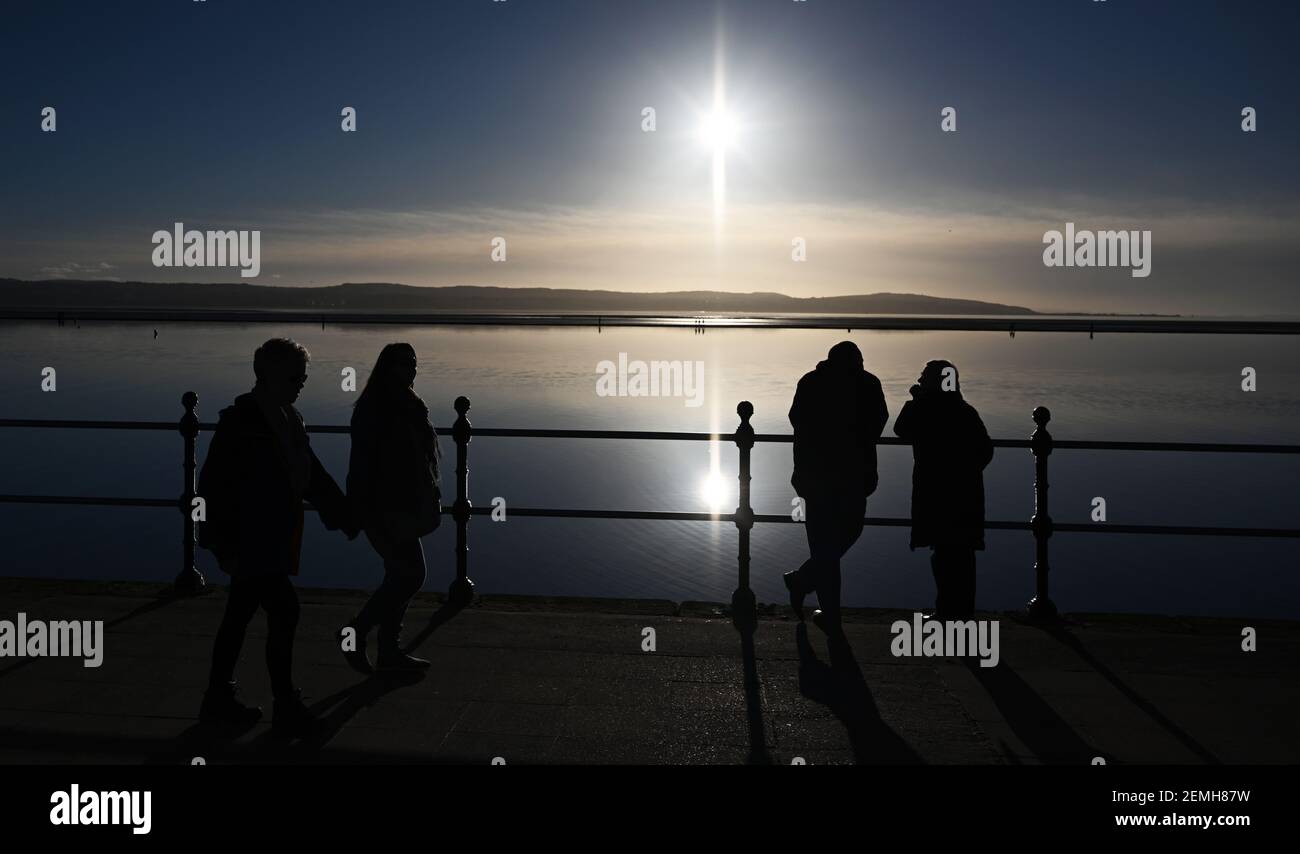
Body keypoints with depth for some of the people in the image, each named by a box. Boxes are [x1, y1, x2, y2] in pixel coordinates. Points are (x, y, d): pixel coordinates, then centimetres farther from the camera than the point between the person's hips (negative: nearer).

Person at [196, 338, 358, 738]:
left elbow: (314, 476, 13)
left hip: (271, 543, 8)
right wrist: (226, 548, -20)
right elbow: (214, 486, -19)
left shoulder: (289, 420, 7)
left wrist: (349, 520, 10)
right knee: (284, 612, -8)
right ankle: (287, 709, 3)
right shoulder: (239, 421, -18)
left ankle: (218, 698, 29)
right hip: (248, 544, -8)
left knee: (239, 616, 16)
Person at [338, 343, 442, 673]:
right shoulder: (373, 409, -15)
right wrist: (369, 514, -22)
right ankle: (355, 632, 4)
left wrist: (428, 502, 19)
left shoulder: (409, 405, 13)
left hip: (403, 506, 9)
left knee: (401, 575, 11)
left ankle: (389, 651, 20)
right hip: (385, 508, -9)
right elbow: (363, 461, -19)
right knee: (411, 574, -9)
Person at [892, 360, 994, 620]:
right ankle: (963, 608, 17)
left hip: (935, 491, -5)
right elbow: (986, 448, 8)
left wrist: (915, 399, 9)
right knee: (962, 550, 10)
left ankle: (948, 609, -2)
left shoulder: (922, 409, -10)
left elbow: (901, 430, 7)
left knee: (943, 550, -2)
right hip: (967, 492, 5)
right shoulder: (966, 411, 6)